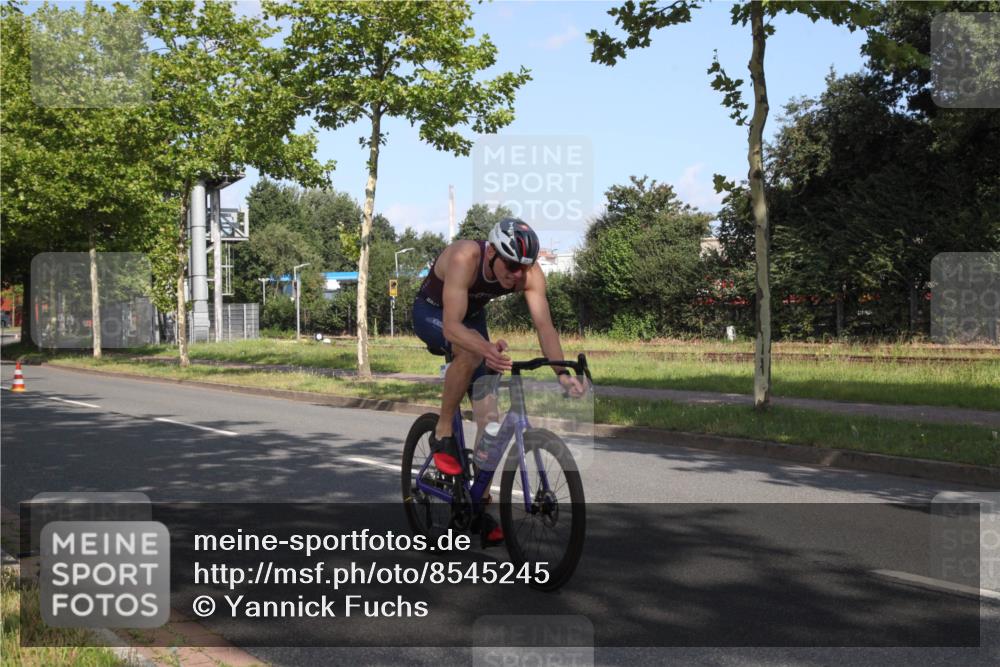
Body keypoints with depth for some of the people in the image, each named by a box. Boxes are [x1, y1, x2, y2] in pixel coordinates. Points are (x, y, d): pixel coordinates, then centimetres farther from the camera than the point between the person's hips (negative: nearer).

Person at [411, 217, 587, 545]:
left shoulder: (530, 273, -25)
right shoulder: (464, 257, -38)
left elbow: (544, 325, -31)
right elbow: (452, 325, -46)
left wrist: (562, 373, -45)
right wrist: (486, 350, -64)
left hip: (472, 318, 5)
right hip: (431, 313, -5)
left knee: (489, 416, -5)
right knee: (471, 351, -39)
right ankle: (443, 434, -17)